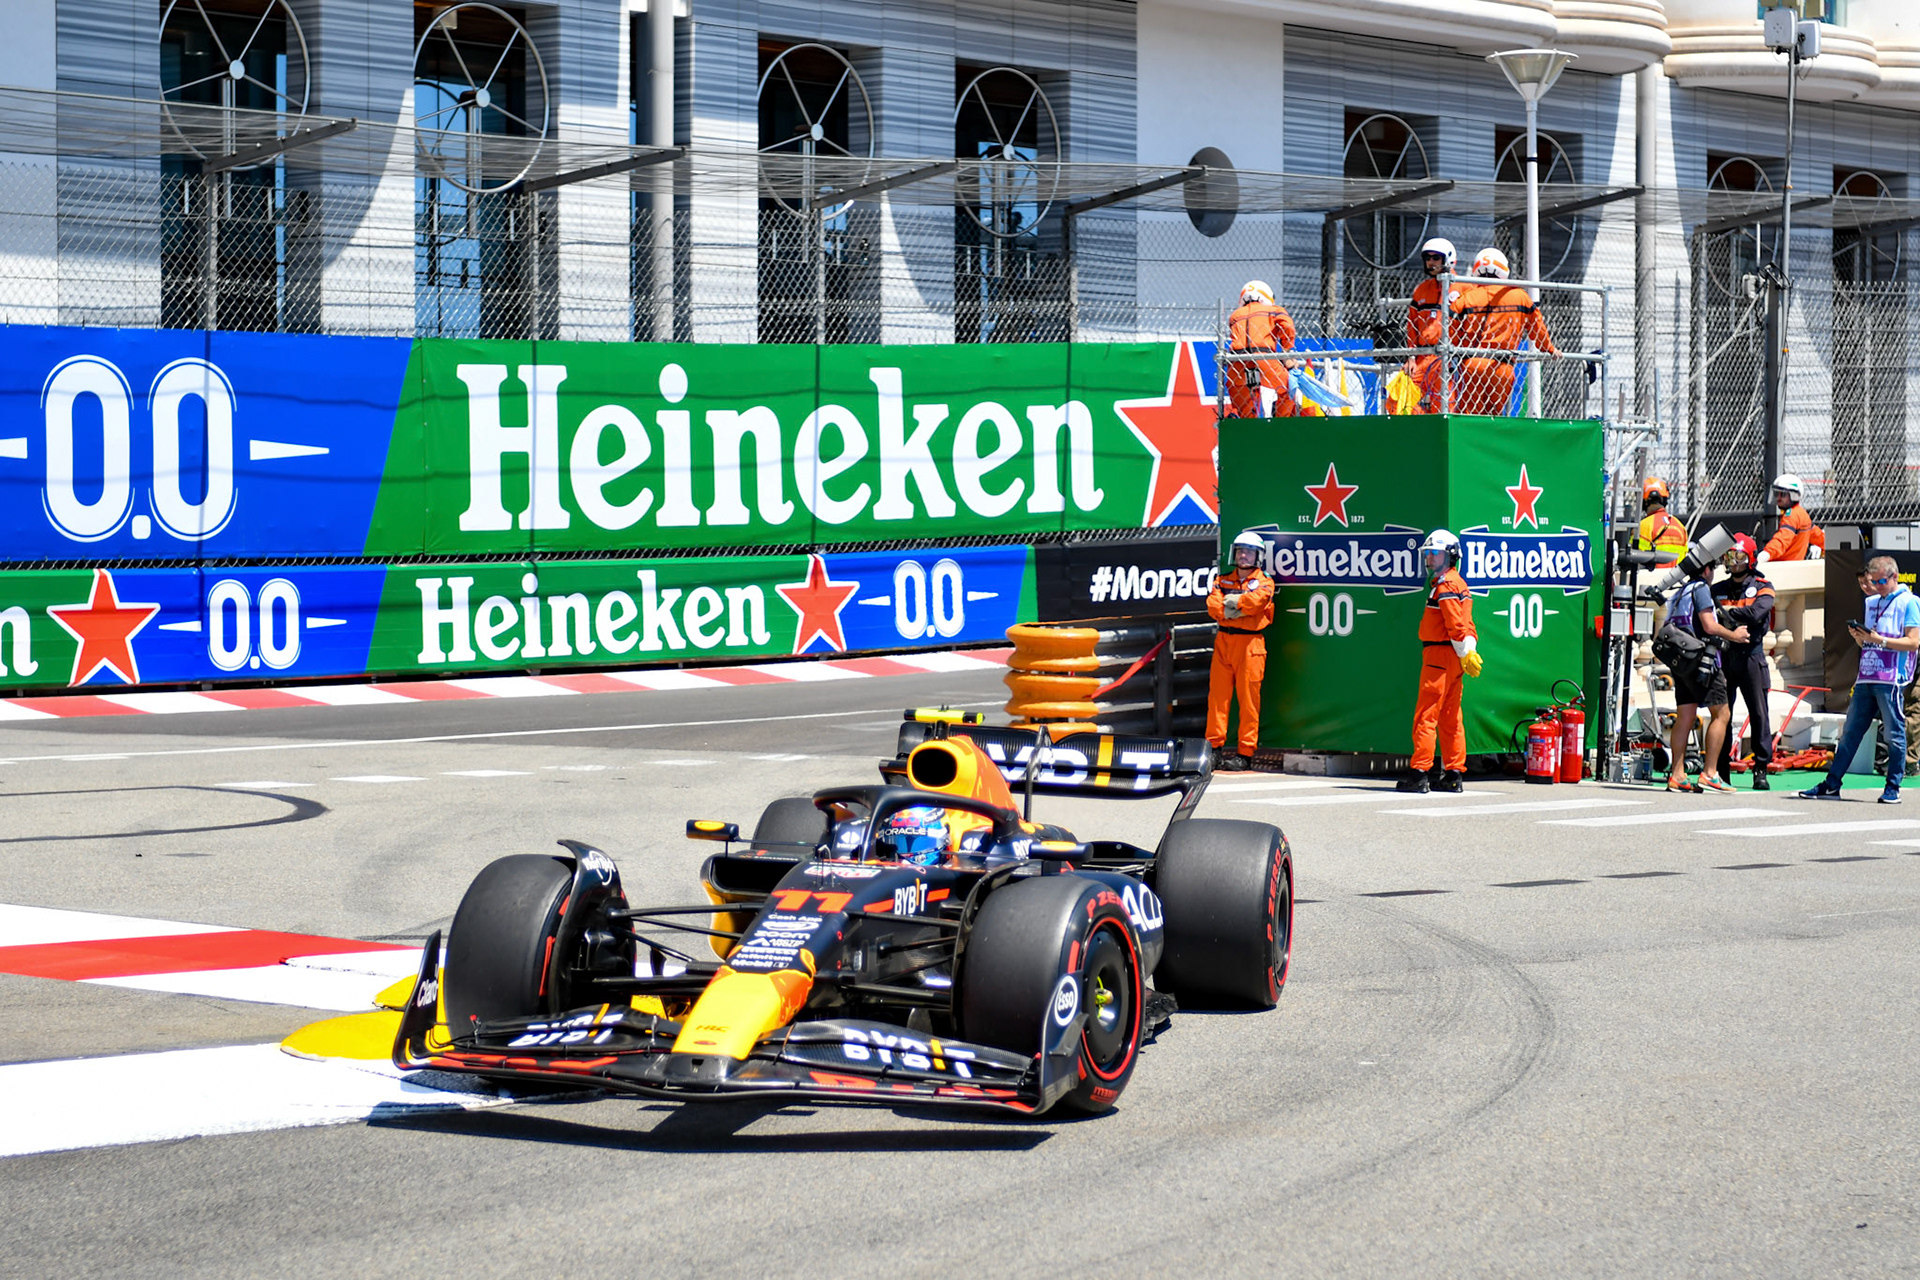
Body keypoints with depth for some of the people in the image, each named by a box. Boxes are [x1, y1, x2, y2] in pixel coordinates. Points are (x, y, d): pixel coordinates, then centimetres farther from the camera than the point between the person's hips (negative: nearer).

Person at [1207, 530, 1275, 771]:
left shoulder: (1264, 582, 5)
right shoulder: (1223, 580, 16)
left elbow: (1256, 600, -17)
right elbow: (1213, 606, -1)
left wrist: (1230, 602, -6)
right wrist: (1239, 608, -12)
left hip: (1250, 643, -4)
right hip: (1223, 641, 4)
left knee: (1248, 699, -5)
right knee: (1217, 695, 0)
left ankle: (1246, 753, -3)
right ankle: (1215, 747, 4)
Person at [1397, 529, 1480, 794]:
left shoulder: (1446, 586, -13)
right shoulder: (1457, 584, 19)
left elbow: (1457, 627, -19)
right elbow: (1465, 626, 17)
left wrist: (1466, 655, -16)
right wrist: (1470, 651, 10)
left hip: (1440, 654, -10)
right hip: (1452, 659, 10)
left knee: (1425, 716, -9)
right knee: (1450, 719, 11)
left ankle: (1419, 774, -12)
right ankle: (1453, 775, 12)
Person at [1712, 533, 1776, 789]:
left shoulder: (1762, 587, 5)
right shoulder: (1718, 590, 14)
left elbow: (1757, 612, -14)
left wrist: (1728, 612, -13)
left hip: (1751, 655, -3)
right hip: (1724, 655, 3)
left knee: (1758, 713, -5)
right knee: (1722, 713, 1)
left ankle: (1761, 769, -2)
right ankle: (1721, 769, 5)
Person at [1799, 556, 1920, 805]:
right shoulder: (1871, 602, 20)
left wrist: (1879, 640, -18)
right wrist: (1859, 637, 2)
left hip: (1891, 679, -7)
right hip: (1865, 677, 7)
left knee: (1894, 734, -2)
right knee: (1850, 732, 7)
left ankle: (1893, 788, 5)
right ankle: (1831, 785, 8)